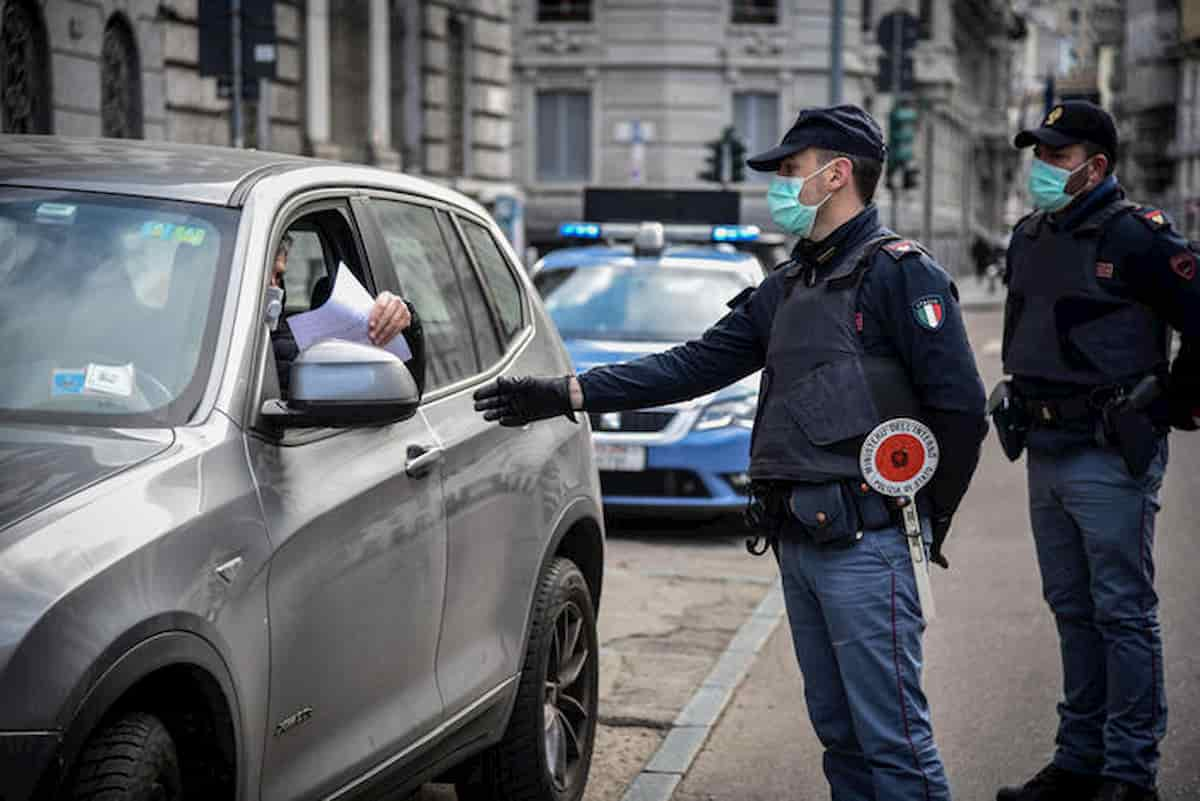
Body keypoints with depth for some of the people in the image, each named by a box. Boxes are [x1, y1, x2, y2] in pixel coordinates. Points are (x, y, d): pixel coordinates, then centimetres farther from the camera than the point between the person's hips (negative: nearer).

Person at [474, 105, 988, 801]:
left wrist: (933, 516, -4)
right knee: (838, 730, 13)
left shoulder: (901, 272, -6)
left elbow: (960, 405, -11)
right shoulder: (788, 287, 19)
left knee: (893, 736, -7)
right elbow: (692, 366, 16)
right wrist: (566, 395, 10)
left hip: (863, 542, -8)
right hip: (797, 542, 8)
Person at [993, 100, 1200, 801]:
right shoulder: (1030, 238, 12)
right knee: (1073, 612, 14)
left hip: (1112, 459, -8)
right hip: (1046, 454, 8)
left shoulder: (1137, 237, -12)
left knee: (1124, 614, -2)